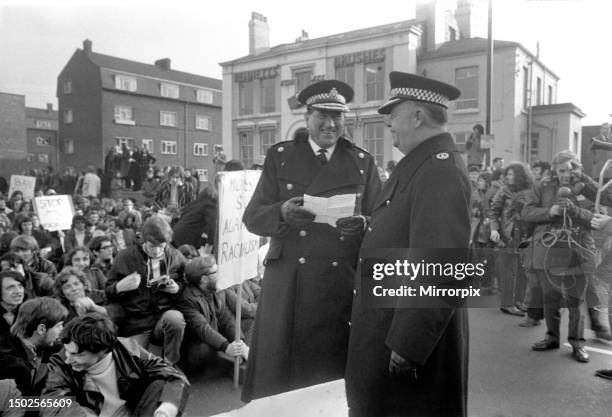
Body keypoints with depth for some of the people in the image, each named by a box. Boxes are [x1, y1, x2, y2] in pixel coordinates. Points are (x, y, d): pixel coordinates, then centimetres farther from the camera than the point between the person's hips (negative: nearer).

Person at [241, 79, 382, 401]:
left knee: (333, 371, 9)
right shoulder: (280, 156, 5)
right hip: (288, 283, 0)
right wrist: (282, 212, -20)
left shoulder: (362, 161, 8)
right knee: (279, 376, 5)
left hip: (343, 284, 1)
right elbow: (252, 217, 1)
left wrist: (362, 224, -17)